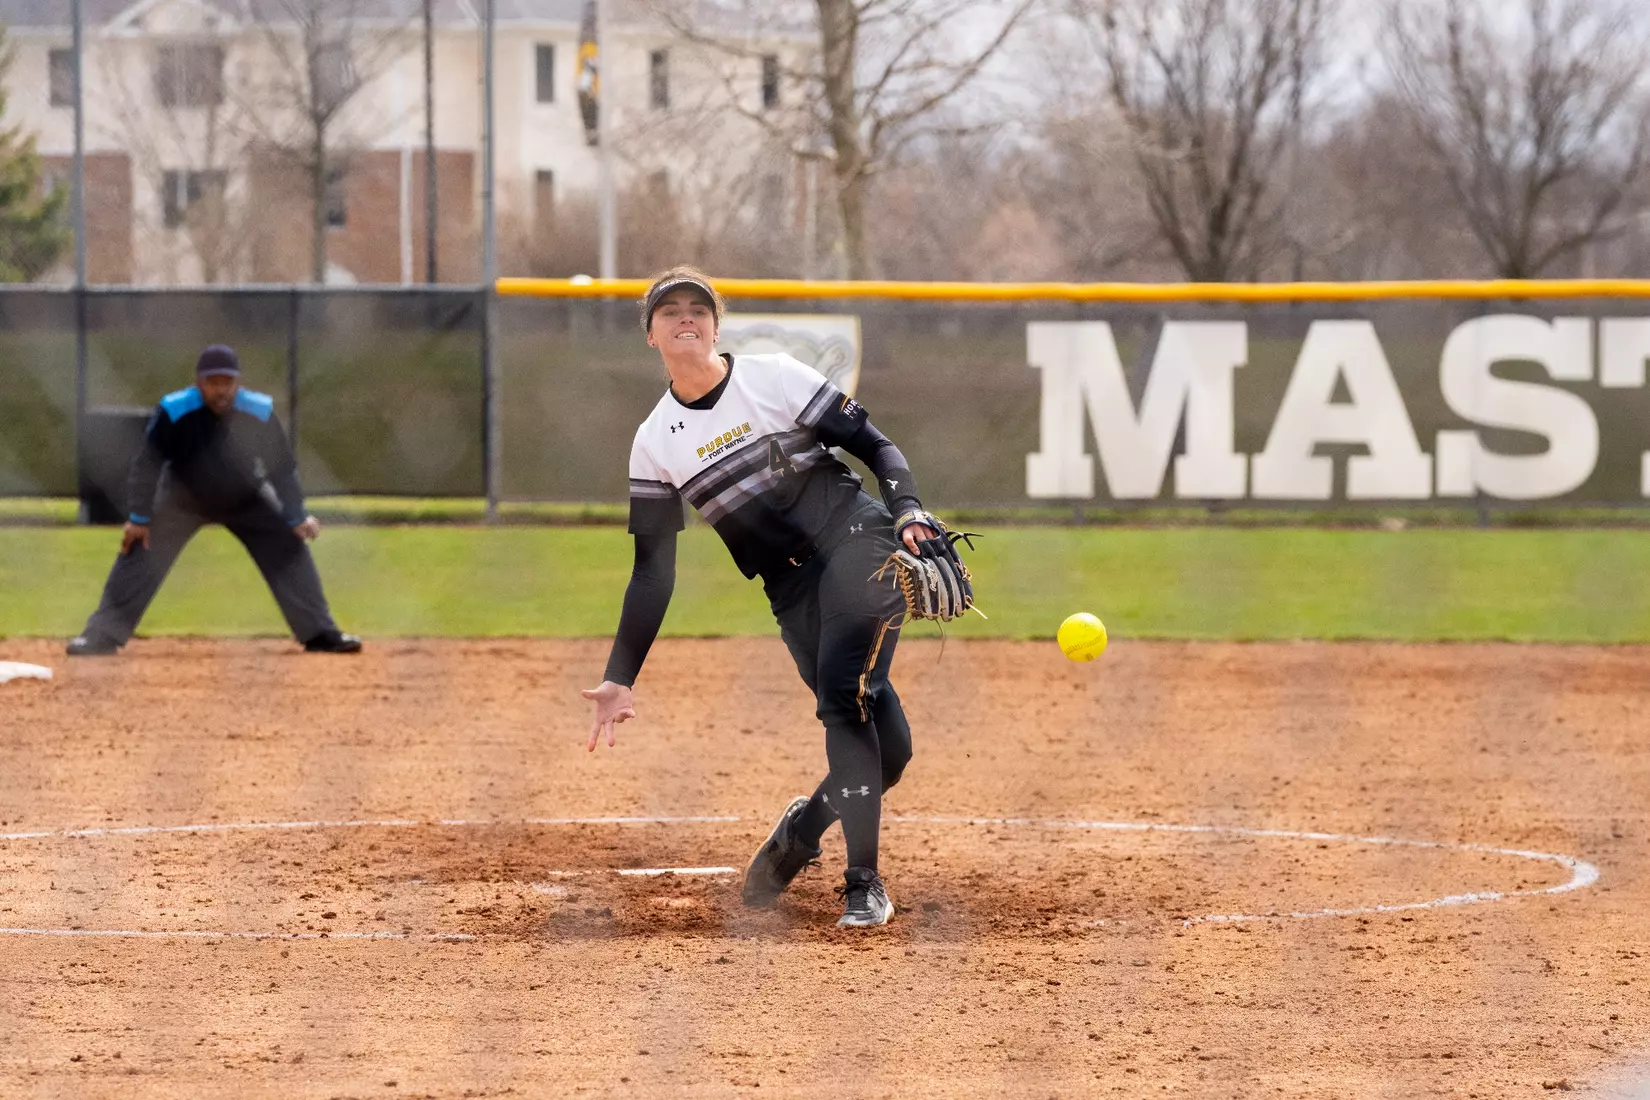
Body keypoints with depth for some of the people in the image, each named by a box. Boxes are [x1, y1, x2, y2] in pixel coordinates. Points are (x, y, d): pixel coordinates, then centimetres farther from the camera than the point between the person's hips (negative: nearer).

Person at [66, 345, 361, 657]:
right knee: (141, 551, -13)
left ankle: (320, 634, 1)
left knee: (290, 547, -9)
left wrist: (296, 518, -13)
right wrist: (139, 517, -19)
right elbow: (148, 464, -20)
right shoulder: (174, 412, -31)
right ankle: (102, 637, -8)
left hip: (246, 499, 1)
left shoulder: (259, 413, -26)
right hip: (183, 499, -1)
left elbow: (282, 467, -13)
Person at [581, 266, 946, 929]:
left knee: (843, 696, -23)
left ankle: (864, 884, -10)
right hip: (792, 588, 2)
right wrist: (620, 679, 1)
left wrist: (908, 514, -18)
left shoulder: (774, 378, 0)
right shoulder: (655, 443, 7)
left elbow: (874, 446, 1)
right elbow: (653, 572, 8)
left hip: (858, 540, -2)